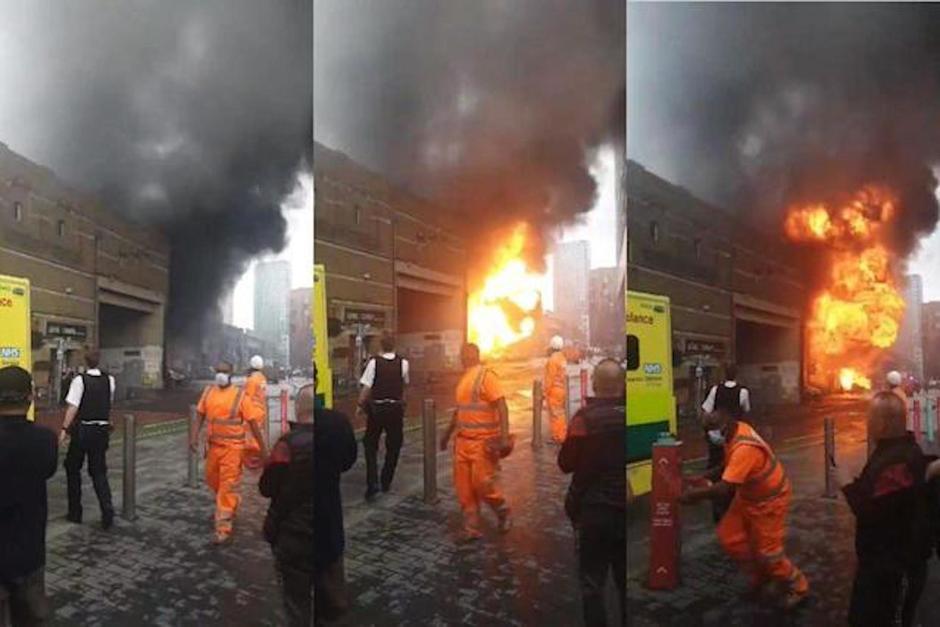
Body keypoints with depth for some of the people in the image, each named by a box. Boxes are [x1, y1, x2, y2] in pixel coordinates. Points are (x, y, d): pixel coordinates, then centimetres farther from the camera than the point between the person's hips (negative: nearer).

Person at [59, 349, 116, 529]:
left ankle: (75, 512, 21)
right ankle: (107, 510, -8)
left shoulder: (80, 380, -11)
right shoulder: (109, 380, 2)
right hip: (103, 430, 4)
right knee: (99, 472, 9)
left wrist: (64, 429, -18)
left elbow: (73, 407, -18)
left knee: (73, 469, 15)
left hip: (82, 430, -3)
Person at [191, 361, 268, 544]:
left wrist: (263, 448, -6)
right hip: (213, 445, 5)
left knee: (227, 487, -5)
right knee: (212, 480, 20)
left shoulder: (240, 395, -8)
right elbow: (200, 415, 8)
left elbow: (253, 422, -6)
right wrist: (194, 436, -8)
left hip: (232, 447, -5)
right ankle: (232, 503, 47)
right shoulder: (208, 391, 5)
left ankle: (223, 529, 0)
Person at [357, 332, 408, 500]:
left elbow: (366, 387, -13)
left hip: (376, 408, -1)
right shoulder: (403, 363, -7)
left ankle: (372, 483, -1)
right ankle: (386, 482, 25)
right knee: (393, 446, 17)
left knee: (370, 446, 10)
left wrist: (361, 406, -2)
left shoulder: (374, 362, -12)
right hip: (396, 408, 1)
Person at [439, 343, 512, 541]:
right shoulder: (463, 379, 13)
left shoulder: (486, 376, -11)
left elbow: (501, 406, -17)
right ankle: (471, 528, 16)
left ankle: (503, 513, 20)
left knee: (482, 482, -7)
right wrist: (447, 434, 29)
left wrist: (504, 437, -25)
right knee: (463, 486, 6)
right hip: (463, 440, 8)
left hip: (483, 441, -8)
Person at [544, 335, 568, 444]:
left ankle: (558, 437, 2)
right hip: (562, 389, 9)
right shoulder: (562, 358, 9)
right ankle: (562, 435, 23)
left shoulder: (553, 360, -18)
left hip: (554, 390, -9)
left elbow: (550, 378, -19)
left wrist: (545, 392, -14)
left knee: (555, 414, -2)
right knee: (560, 413, 16)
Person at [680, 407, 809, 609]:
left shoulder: (744, 448, -38)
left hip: (769, 500, -9)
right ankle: (760, 574, 28)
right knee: (729, 537, 7)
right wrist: (706, 477, -3)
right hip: (748, 495, 9)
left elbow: (725, 488, -39)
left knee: (766, 550, 1)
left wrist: (694, 495, -28)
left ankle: (797, 588, 25)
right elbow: (729, 466, 9)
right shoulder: (735, 430, -8)